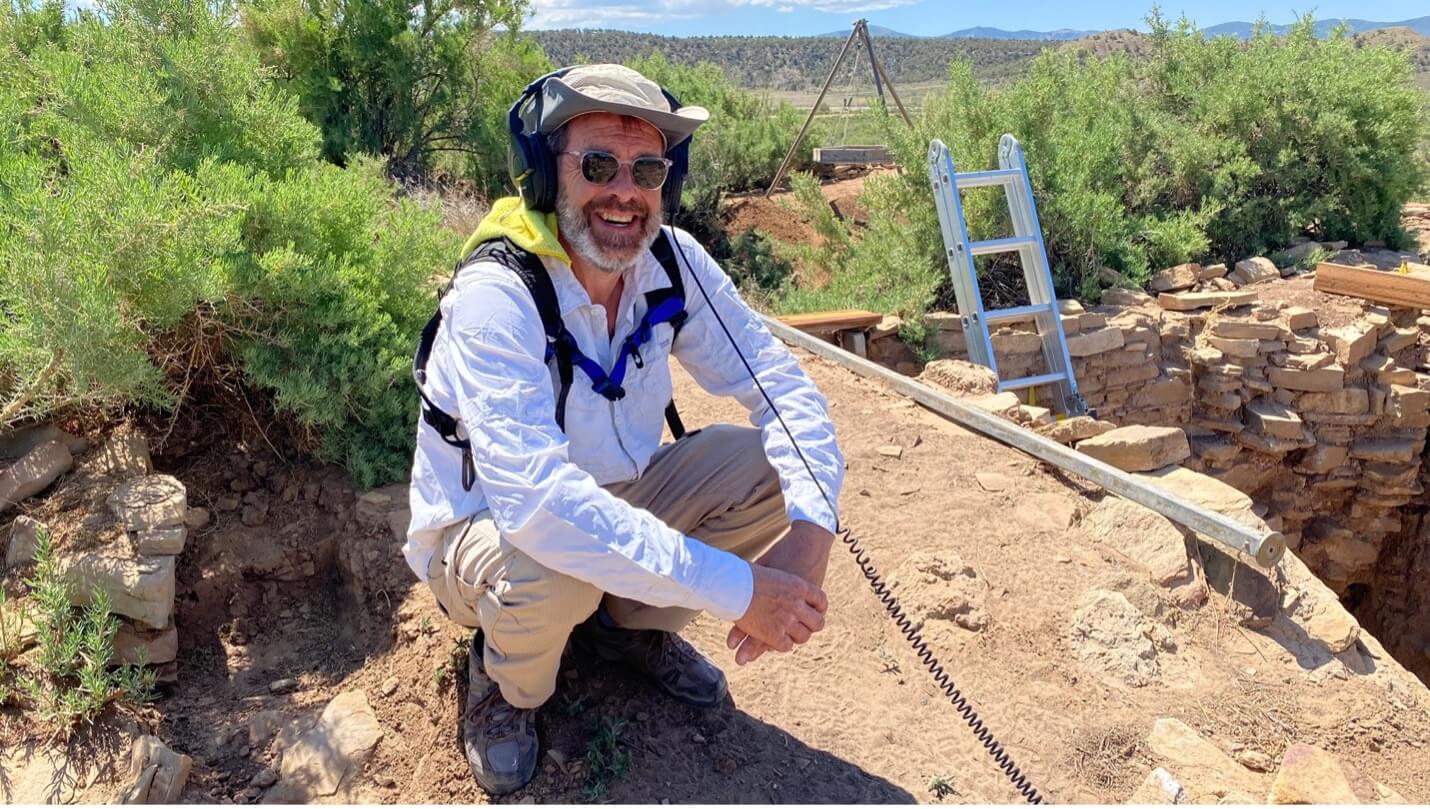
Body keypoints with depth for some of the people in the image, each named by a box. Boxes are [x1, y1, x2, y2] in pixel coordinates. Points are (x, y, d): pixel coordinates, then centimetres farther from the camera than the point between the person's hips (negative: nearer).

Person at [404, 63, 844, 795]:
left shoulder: (674, 262, -13)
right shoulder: (494, 295, -30)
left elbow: (786, 389, -12)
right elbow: (538, 503, -41)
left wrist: (808, 533, -31)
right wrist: (737, 590, -41)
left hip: (615, 505, 5)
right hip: (482, 533, -4)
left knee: (772, 463, -16)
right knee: (551, 566, -38)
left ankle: (631, 623, 8)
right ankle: (505, 683, 0)